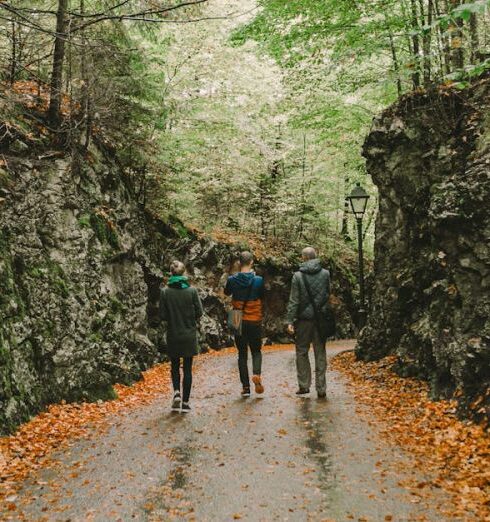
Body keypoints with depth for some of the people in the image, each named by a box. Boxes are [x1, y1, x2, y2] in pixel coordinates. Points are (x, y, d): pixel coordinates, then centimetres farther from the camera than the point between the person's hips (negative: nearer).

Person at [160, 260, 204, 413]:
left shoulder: (165, 292, -7)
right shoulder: (192, 291, -8)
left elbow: (163, 315, -6)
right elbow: (199, 313, -6)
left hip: (173, 336, 0)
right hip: (189, 335, 0)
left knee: (175, 366, 19)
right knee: (187, 369, 8)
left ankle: (177, 392, -2)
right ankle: (185, 402, 10)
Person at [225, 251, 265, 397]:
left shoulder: (232, 280, -7)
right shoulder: (258, 280, -11)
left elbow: (227, 292, 13)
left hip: (238, 322, 1)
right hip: (255, 321, -1)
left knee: (242, 353, 10)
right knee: (256, 351, 15)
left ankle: (245, 386, 9)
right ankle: (257, 374, -11)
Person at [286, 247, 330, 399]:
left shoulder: (298, 276, -7)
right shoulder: (326, 274, -1)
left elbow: (294, 301, -8)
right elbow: (329, 295, 5)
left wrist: (290, 321, -5)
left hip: (304, 318, -2)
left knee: (302, 352, 11)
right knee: (320, 353, 8)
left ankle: (304, 385, 12)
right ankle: (321, 389, 10)